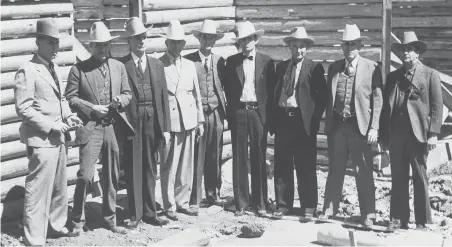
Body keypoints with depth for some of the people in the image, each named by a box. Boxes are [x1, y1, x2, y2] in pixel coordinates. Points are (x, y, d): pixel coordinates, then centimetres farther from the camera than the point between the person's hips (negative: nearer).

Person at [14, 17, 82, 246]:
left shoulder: (54, 68, 14)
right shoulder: (27, 71, -12)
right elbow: (23, 108, -15)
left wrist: (68, 116, 4)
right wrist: (50, 126, -19)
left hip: (59, 138, 8)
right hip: (41, 140, -8)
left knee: (59, 187, 18)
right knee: (38, 190, -6)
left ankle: (56, 225, 34)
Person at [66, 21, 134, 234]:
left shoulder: (119, 67, 11)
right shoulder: (78, 70, -2)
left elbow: (127, 93, 15)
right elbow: (71, 98, -3)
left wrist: (120, 101, -6)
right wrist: (91, 108, -14)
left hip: (114, 128, 4)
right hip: (91, 129, -4)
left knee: (111, 177, 11)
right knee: (85, 176, -9)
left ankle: (110, 219, 24)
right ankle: (78, 221, 5)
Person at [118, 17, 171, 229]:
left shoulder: (156, 65, 11)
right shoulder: (122, 65, -3)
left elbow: (164, 97, 9)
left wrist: (165, 127, 5)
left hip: (153, 121, 4)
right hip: (131, 121, -4)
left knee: (150, 168, 10)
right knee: (133, 169, 2)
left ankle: (149, 213, 18)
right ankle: (135, 214, 10)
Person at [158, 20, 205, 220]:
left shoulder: (190, 65, 13)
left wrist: (200, 121, 13)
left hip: (189, 121, 5)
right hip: (168, 122, -5)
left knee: (186, 165, 9)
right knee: (169, 167, 0)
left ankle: (182, 202, 20)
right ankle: (170, 206, 10)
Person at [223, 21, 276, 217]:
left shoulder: (266, 62, 4)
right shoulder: (232, 62, 7)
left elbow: (272, 90, 4)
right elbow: (227, 88, 8)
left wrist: (269, 116, -2)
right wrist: (232, 110, 2)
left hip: (259, 112, -1)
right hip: (238, 112, 1)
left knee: (259, 159, 2)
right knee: (239, 159, 3)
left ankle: (260, 203, 10)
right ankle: (241, 203, 10)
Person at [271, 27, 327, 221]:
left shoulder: (314, 68, 0)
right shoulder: (281, 67, 14)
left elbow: (322, 96, -3)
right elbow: (275, 93, 16)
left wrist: (314, 120, -9)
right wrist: (272, 118, 7)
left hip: (303, 121, -4)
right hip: (282, 119, 4)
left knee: (306, 167, 1)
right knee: (282, 166, 7)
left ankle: (308, 208, 8)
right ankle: (283, 205, 16)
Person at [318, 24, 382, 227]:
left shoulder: (371, 68, -2)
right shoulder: (334, 68, 10)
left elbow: (377, 100, -4)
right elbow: (328, 97, 13)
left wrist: (374, 128, -10)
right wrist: (328, 123, 7)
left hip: (360, 126, -4)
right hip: (337, 125, 4)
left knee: (363, 172, -1)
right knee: (335, 170, 13)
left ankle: (367, 215, 7)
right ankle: (329, 209, 22)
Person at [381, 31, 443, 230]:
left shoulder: (430, 75, 3)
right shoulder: (393, 76, 14)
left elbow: (437, 107, -2)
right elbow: (386, 107, 13)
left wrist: (433, 133, -10)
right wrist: (384, 134, 7)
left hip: (418, 134, -4)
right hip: (396, 134, 4)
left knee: (420, 179, 1)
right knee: (398, 179, 6)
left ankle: (422, 222, 7)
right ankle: (398, 219, 12)